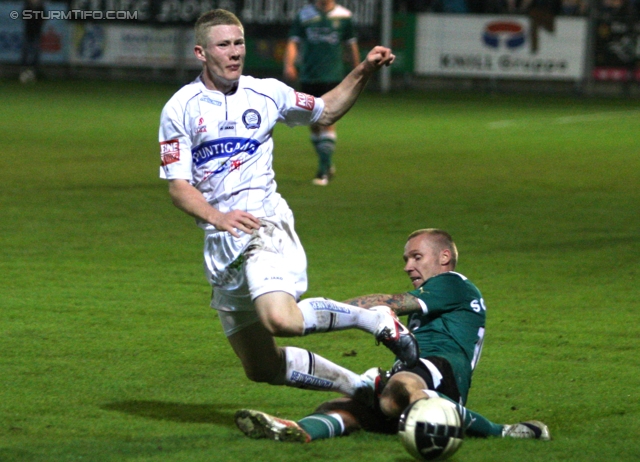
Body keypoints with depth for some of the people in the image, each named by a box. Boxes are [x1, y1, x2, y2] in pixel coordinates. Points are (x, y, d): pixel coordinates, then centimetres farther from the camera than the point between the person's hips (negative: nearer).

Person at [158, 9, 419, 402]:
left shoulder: (265, 93, 6)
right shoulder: (180, 109, 1)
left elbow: (327, 111, 23)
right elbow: (178, 185, -4)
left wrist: (364, 72, 7)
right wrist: (217, 217, -23)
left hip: (265, 224, -3)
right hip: (221, 238, 3)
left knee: (280, 319, -33)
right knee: (260, 367, 5)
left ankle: (376, 319, -13)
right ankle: (358, 385, 23)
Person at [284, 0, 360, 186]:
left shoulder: (343, 16, 4)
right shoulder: (304, 15, 4)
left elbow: (351, 45, 13)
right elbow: (293, 42, -2)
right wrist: (289, 65, -19)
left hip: (332, 78, -2)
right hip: (308, 78, 2)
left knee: (327, 121, -14)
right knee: (314, 124, 9)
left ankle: (323, 171, -14)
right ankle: (327, 165, 28)